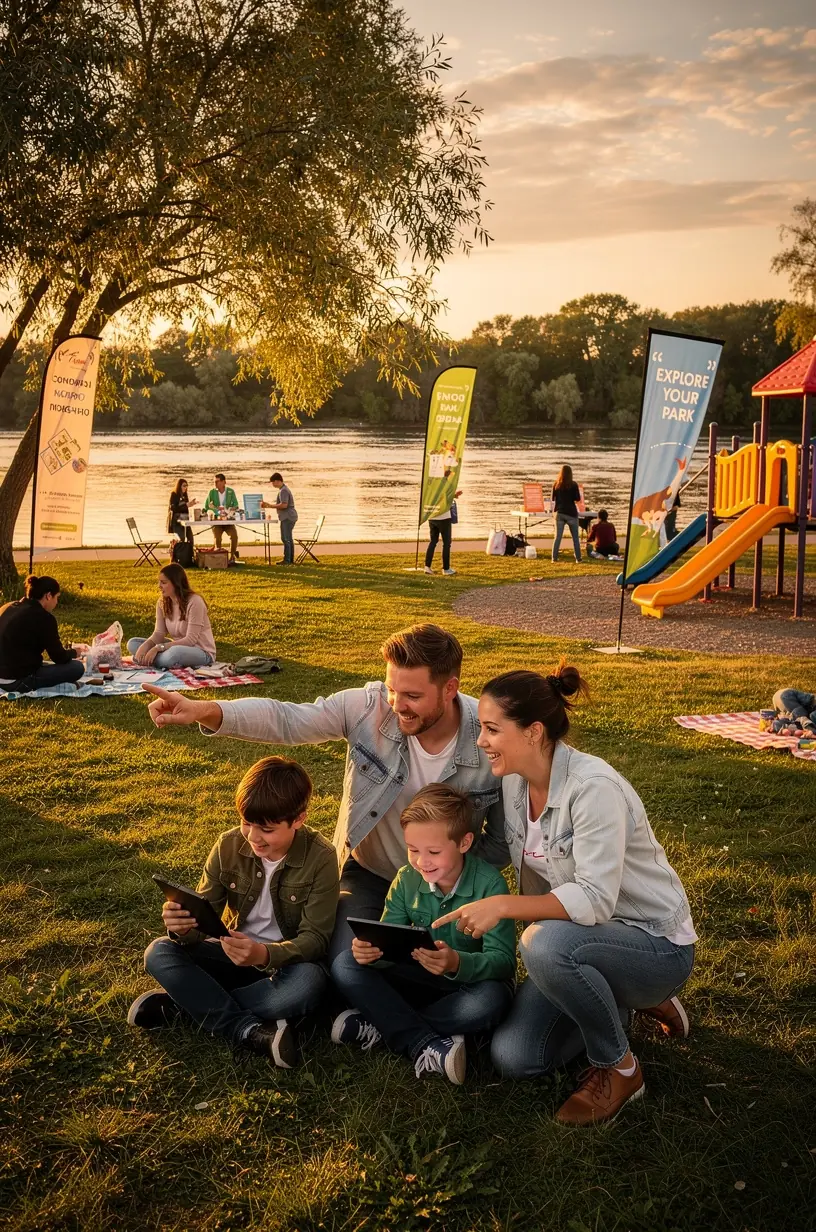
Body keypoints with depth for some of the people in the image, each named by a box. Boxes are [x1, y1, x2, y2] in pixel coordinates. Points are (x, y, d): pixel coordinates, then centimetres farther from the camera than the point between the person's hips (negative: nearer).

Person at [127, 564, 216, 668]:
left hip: (201, 652, -7)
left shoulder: (194, 602, -21)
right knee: (133, 643, -2)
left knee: (175, 653, -41)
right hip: (178, 647, 7)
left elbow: (191, 640, -24)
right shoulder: (162, 602, 0)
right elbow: (159, 633, -2)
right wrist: (145, 645, -24)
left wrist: (158, 648, -28)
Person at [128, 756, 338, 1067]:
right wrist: (182, 927, -33)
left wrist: (264, 954, -39)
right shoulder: (229, 845, -10)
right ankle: (250, 1030, -30)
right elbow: (202, 913, -7)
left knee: (308, 983, -37)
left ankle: (182, 1001, -21)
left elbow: (315, 938, -19)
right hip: (234, 955, 3)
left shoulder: (320, 858, -18)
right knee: (159, 952, -20)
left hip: (287, 961, -3)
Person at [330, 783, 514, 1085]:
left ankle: (380, 1024, -25)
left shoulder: (488, 884, -19)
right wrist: (368, 949, -30)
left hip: (471, 981, -4)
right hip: (420, 979, 4)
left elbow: (503, 960, -25)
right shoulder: (406, 879, -5)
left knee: (491, 1000, -39)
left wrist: (457, 963, -45)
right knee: (345, 965, -16)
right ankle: (425, 1044, -30)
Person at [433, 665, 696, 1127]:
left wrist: (503, 906, -37)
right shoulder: (515, 782, -3)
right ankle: (618, 1003, 19)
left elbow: (596, 899, -33)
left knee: (546, 944, -37)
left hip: (656, 946, -8)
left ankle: (620, 1069, -10)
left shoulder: (593, 787, -28)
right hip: (583, 938, 8)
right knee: (513, 1058, -6)